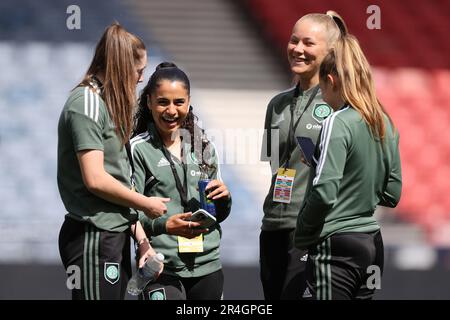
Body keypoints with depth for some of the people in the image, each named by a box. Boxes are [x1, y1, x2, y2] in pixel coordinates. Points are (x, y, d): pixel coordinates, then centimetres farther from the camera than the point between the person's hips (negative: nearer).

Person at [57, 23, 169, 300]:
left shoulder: (108, 104, 16)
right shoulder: (86, 104, -12)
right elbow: (95, 180, -18)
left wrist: (141, 238, 9)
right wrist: (146, 204, -6)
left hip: (115, 233, 9)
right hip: (93, 237, -9)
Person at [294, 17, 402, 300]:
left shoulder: (338, 124, -14)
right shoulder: (386, 124, 9)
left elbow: (324, 194, -21)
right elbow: (392, 194, 14)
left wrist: (302, 236, -7)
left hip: (336, 246, -8)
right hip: (372, 243, 8)